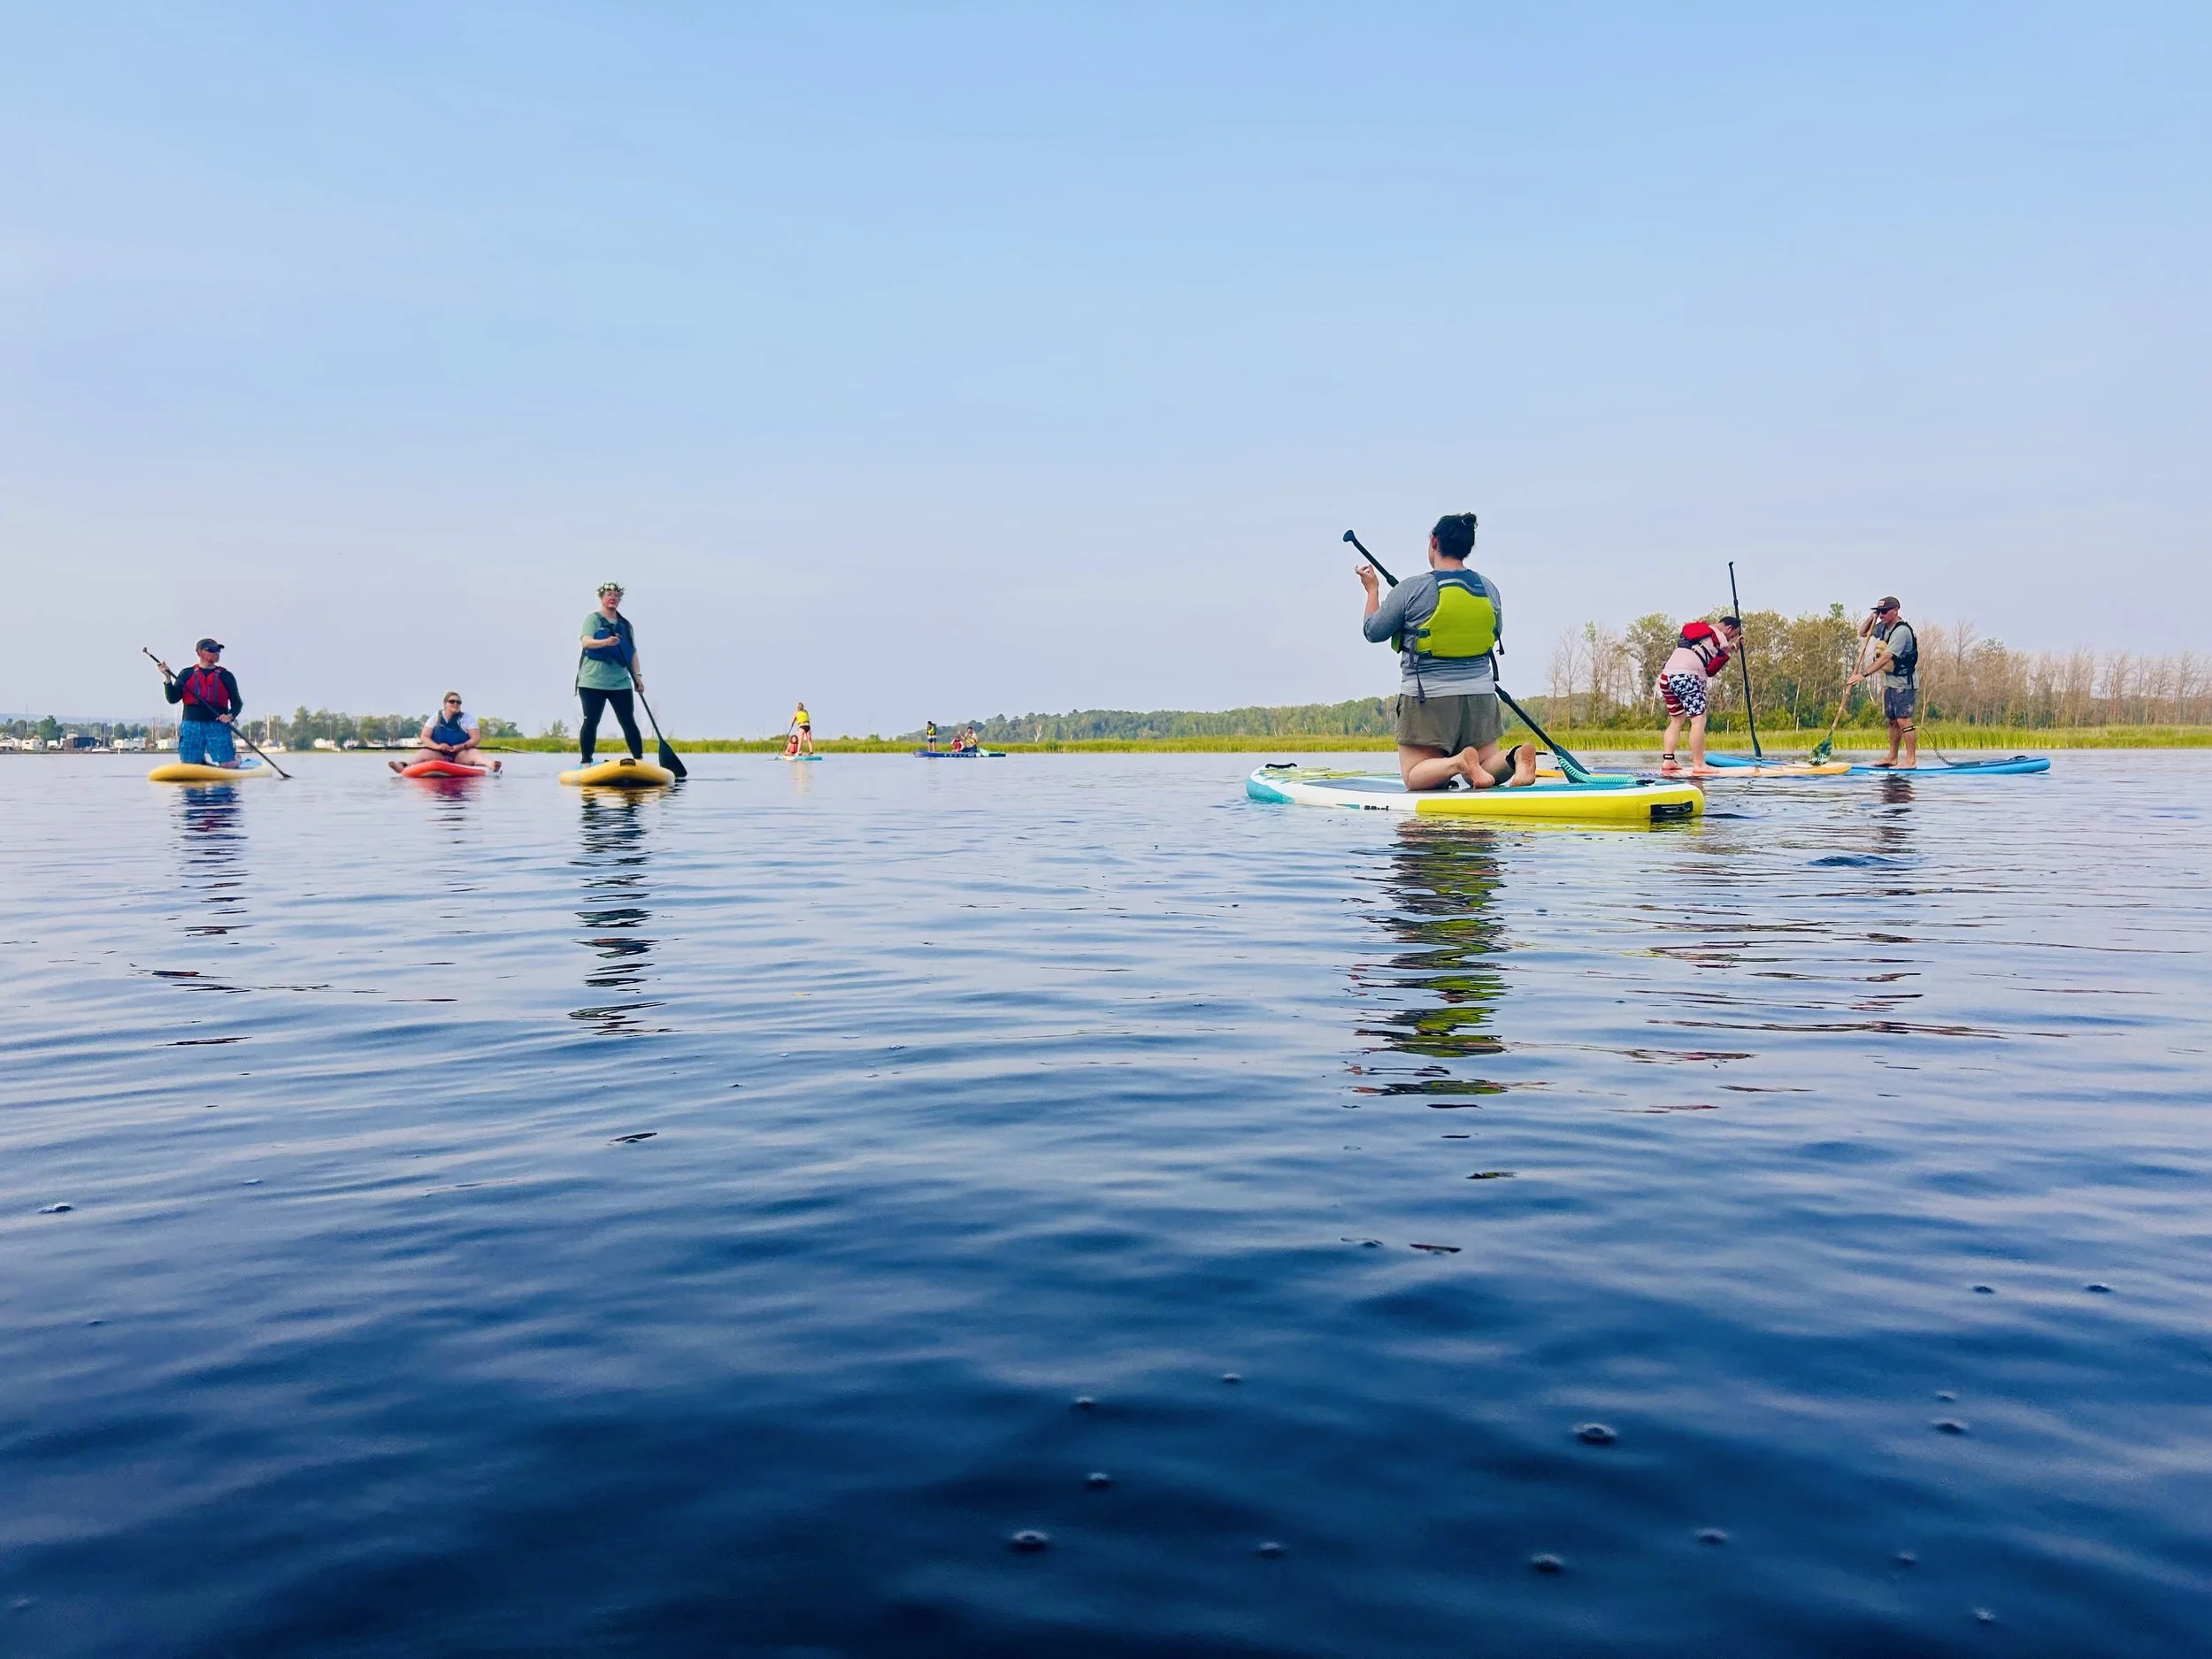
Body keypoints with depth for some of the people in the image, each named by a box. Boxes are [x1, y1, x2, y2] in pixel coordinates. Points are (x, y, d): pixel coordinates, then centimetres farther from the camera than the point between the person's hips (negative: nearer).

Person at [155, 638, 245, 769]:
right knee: (190, 767, -5)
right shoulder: (187, 674, 11)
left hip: (218, 725, 0)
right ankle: (201, 760, 31)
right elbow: (173, 699, 6)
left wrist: (231, 716, -8)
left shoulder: (226, 676, 10)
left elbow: (237, 702, 12)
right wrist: (168, 677, -7)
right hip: (191, 725, 0)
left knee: (230, 766, -14)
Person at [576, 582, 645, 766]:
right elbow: (586, 642, -14)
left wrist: (637, 676, 4)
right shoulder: (593, 619, 3)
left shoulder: (625, 624, 17)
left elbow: (632, 652, 16)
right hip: (593, 681, -3)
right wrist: (606, 642, -33)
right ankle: (586, 763, 2)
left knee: (629, 722, 0)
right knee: (591, 722, -4)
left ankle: (640, 761, 2)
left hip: (621, 682, 4)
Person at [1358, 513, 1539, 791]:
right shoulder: (1490, 590, 4)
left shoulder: (1411, 590, -11)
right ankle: (1515, 756, -19)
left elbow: (1373, 631, 0)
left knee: (1415, 777, 3)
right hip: (1481, 695, 5)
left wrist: (1372, 588, 15)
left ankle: (1459, 763, -29)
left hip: (1427, 696, -4)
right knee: (1487, 769, 15)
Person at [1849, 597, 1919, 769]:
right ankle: (1892, 757, 21)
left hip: (1904, 683, -9)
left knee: (1903, 720, -12)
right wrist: (1872, 618, 2)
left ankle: (1911, 760, -11)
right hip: (1889, 682, 9)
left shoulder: (1902, 631, -21)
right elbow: (1862, 633, 22)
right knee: (1892, 721, 13)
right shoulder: (1883, 627, 7)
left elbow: (1886, 657, -27)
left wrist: (1864, 674, -31)